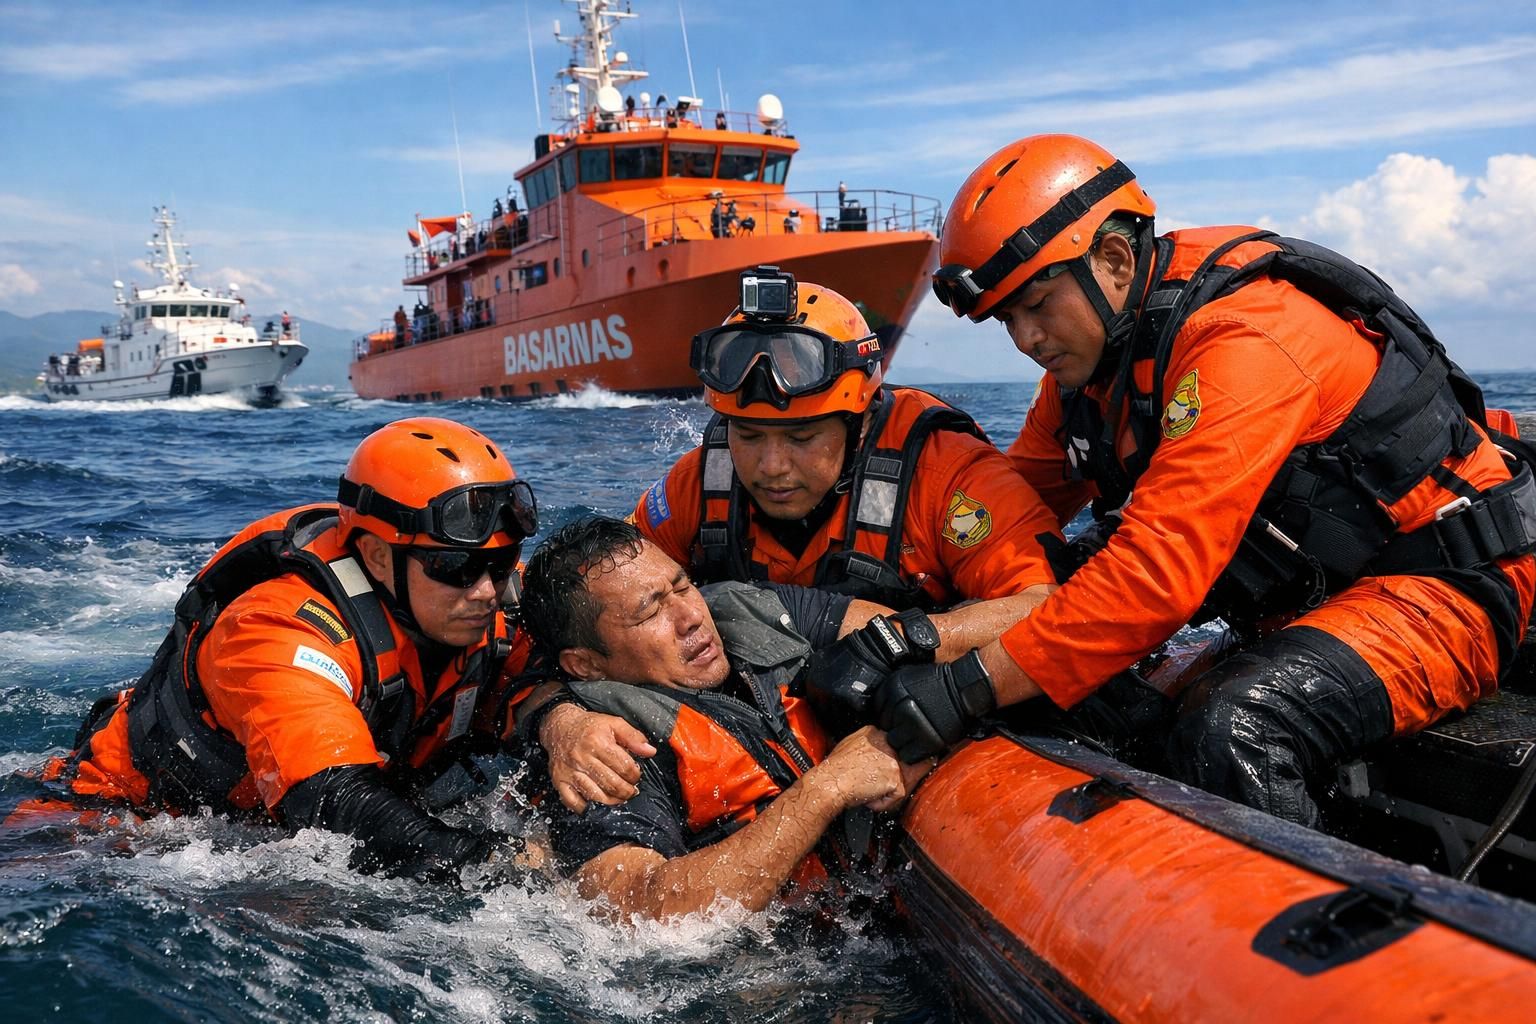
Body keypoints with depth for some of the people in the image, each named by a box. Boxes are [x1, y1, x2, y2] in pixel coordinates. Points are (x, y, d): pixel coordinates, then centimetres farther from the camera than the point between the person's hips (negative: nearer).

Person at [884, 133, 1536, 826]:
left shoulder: (1244, 339, -26)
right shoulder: (1091, 351, 2)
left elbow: (1162, 567, -35)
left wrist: (972, 686, -36)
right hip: (1305, 603, 9)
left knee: (1232, 733, -32)